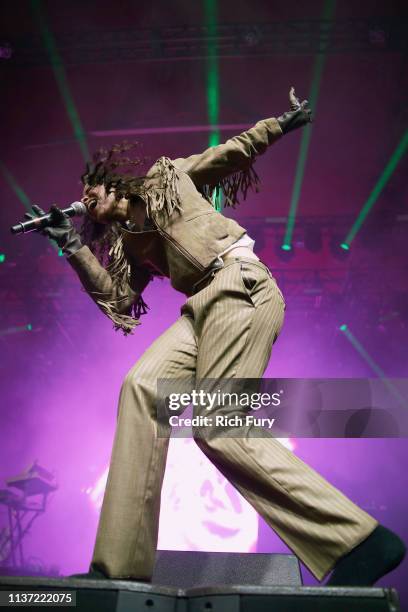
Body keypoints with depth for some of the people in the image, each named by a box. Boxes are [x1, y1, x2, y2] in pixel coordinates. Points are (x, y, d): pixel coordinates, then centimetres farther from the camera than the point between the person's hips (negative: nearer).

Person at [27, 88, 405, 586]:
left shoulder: (167, 178, 16)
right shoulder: (125, 240, 26)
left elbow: (233, 151, 21)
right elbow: (118, 298, 12)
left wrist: (281, 123, 10)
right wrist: (74, 246, 10)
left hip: (239, 285, -6)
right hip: (206, 305, 6)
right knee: (142, 385, -11)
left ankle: (361, 541, -10)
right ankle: (122, 563, -7)